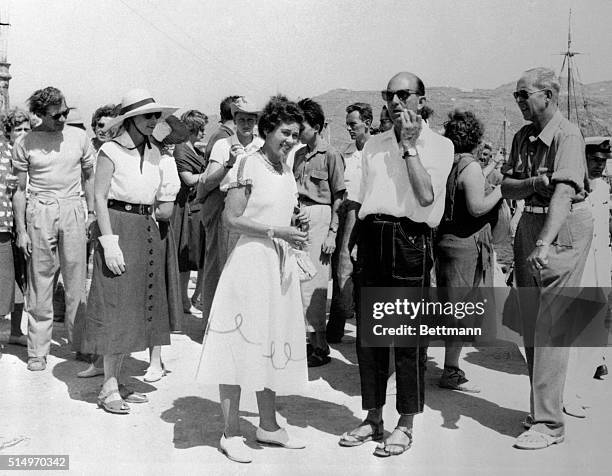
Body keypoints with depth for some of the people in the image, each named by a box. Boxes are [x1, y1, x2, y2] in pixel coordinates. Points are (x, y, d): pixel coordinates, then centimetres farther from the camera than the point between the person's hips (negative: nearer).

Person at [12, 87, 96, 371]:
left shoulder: (79, 137, 6)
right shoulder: (26, 143, 1)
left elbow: (89, 177, 15)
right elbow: (19, 189, 4)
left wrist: (92, 213, 8)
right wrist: (21, 231, -1)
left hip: (73, 210, 2)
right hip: (39, 212, -1)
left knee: (77, 283, 4)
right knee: (39, 284, 1)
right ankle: (37, 352, 8)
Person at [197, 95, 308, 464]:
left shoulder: (286, 169, 14)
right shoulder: (248, 163, -8)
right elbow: (232, 217, -14)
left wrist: (297, 225, 8)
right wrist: (277, 231, -19)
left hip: (281, 263, 8)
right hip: (251, 259, -8)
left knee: (273, 343, 13)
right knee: (241, 342, -3)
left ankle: (268, 425, 25)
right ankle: (231, 433, 7)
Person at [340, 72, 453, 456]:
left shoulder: (438, 145, 2)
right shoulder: (373, 145, 17)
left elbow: (426, 196, -14)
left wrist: (409, 145, -10)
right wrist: (353, 241, 10)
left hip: (409, 240, -5)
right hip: (372, 238, 5)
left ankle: (406, 425, 13)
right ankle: (373, 417, 21)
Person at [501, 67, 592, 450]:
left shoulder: (567, 135, -15)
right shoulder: (523, 136, 11)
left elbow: (564, 191, -28)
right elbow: (507, 188, 7)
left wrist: (545, 243, -39)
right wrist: (533, 182, -15)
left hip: (566, 226, -8)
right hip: (530, 223, 8)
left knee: (550, 327, -9)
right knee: (530, 325, 12)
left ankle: (549, 423, -4)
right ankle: (542, 406, 26)